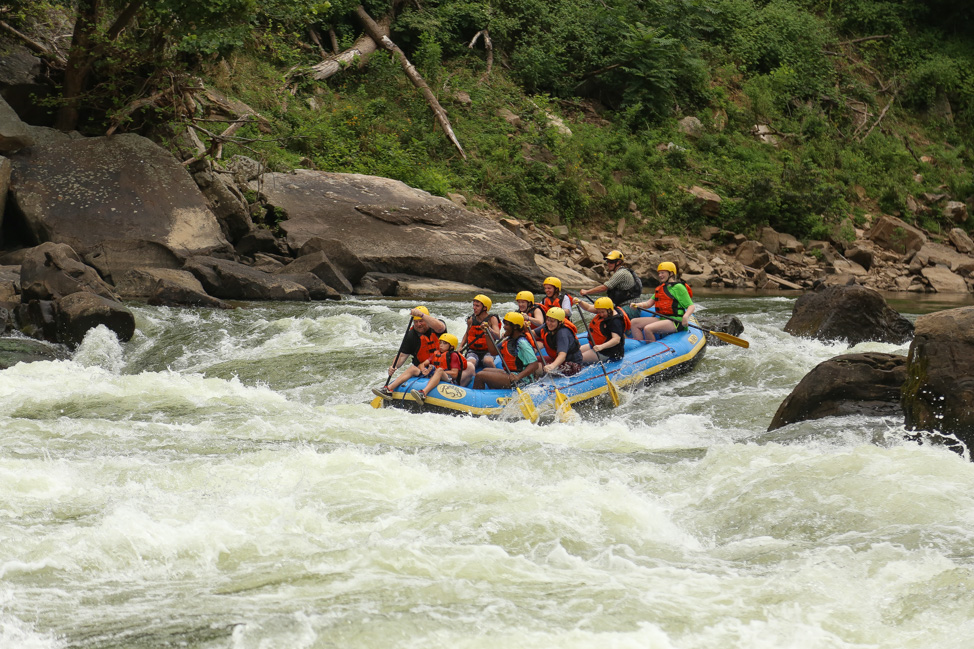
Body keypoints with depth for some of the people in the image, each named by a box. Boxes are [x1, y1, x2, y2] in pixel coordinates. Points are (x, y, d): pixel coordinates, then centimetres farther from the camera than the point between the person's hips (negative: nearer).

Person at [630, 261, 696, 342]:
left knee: (647, 329, -30)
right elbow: (649, 303, 15)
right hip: (662, 319, 9)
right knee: (634, 323, 1)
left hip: (675, 322, -9)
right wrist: (636, 305, -5)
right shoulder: (660, 288, 22)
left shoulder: (678, 287, -5)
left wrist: (686, 316, -29)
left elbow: (692, 306, -8)